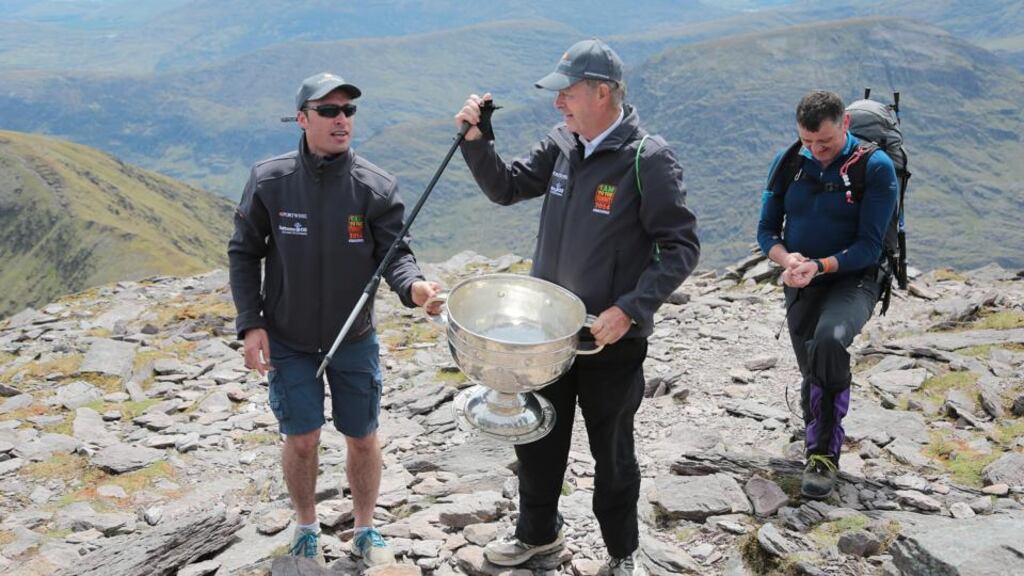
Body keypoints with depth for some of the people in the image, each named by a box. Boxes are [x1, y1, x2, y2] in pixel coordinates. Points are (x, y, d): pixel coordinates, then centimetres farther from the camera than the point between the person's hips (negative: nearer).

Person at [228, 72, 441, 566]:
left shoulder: (377, 187, -14)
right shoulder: (269, 181, -12)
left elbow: (395, 252, -15)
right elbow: (243, 253, -3)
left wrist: (412, 285, -38)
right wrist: (250, 324, -9)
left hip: (354, 338, 1)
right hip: (288, 339, 0)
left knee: (362, 438, 10)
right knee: (301, 439, 4)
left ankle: (366, 529, 34)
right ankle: (306, 527, 31)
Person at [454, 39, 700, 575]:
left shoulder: (649, 159, -17)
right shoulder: (560, 145, 1)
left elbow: (681, 247, -17)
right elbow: (505, 187, 9)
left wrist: (630, 310, -25)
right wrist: (476, 139, -8)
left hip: (611, 339, -5)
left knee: (612, 452, 13)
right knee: (536, 437, 19)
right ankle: (537, 532, 43)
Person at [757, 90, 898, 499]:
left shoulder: (876, 167, -12)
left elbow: (869, 246, -15)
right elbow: (767, 230, 3)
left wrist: (820, 265, -30)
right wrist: (786, 258, -19)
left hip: (853, 281, -4)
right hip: (800, 286, 5)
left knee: (829, 342, -32)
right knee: (813, 373, 11)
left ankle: (825, 453, -22)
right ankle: (817, 450, 36)